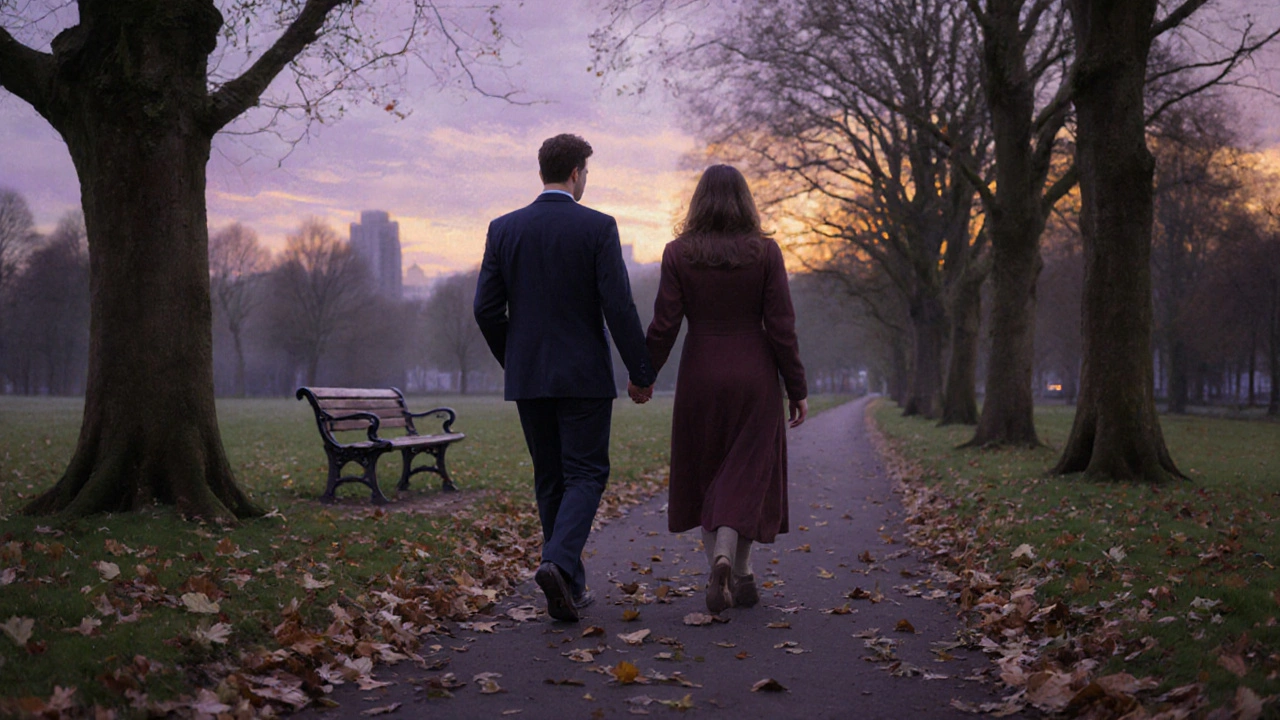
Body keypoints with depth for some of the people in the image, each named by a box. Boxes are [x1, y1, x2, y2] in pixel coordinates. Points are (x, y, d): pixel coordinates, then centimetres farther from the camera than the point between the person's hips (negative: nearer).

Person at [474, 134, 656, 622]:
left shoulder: (504, 229, 3)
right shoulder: (598, 227, -7)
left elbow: (486, 309, 2)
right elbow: (619, 306, -12)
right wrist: (641, 371, -4)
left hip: (527, 377, 4)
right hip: (584, 375, -4)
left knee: (550, 481, 13)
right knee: (585, 475, 3)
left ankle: (571, 586, 18)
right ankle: (559, 562, -19)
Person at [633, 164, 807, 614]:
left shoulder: (679, 253, -4)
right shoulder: (765, 252, -5)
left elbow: (664, 325, -6)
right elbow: (781, 327, -6)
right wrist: (797, 389, 0)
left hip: (700, 376, 1)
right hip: (754, 376, -1)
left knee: (706, 475, 14)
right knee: (746, 475, 6)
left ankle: (729, 575, 13)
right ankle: (728, 558, -15)